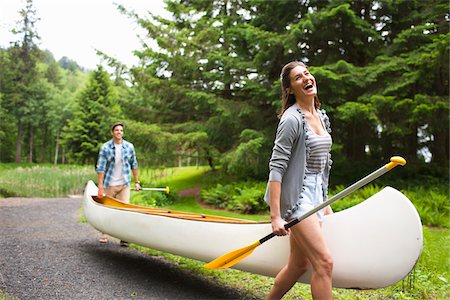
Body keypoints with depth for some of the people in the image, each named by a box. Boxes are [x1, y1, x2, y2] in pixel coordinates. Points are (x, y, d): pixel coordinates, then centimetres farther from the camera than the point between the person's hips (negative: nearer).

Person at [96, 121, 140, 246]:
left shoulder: (129, 146, 2)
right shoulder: (105, 147, -7)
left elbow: (134, 165, 10)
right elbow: (100, 168, -9)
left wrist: (137, 182, 7)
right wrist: (100, 187, -14)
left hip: (124, 185, 2)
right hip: (109, 185, -1)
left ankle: (124, 238, 2)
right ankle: (104, 234, 26)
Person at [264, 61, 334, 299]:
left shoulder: (322, 117, 12)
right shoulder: (292, 119, -14)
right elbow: (276, 167, -19)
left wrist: (325, 204, 20)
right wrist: (275, 216, -23)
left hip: (315, 194, 9)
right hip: (296, 197, -9)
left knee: (298, 265, 14)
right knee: (324, 263, -10)